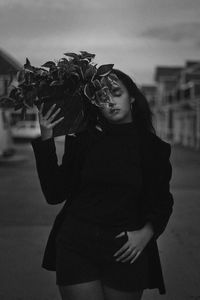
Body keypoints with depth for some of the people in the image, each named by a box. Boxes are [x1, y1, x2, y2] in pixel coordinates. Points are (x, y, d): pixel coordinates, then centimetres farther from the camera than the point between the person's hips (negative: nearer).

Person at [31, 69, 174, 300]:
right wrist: (46, 139, -9)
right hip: (77, 246, 0)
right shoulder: (82, 140, 2)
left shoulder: (153, 147, 3)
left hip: (126, 252, 0)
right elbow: (54, 194, -2)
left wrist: (146, 232, -8)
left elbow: (163, 201, 10)